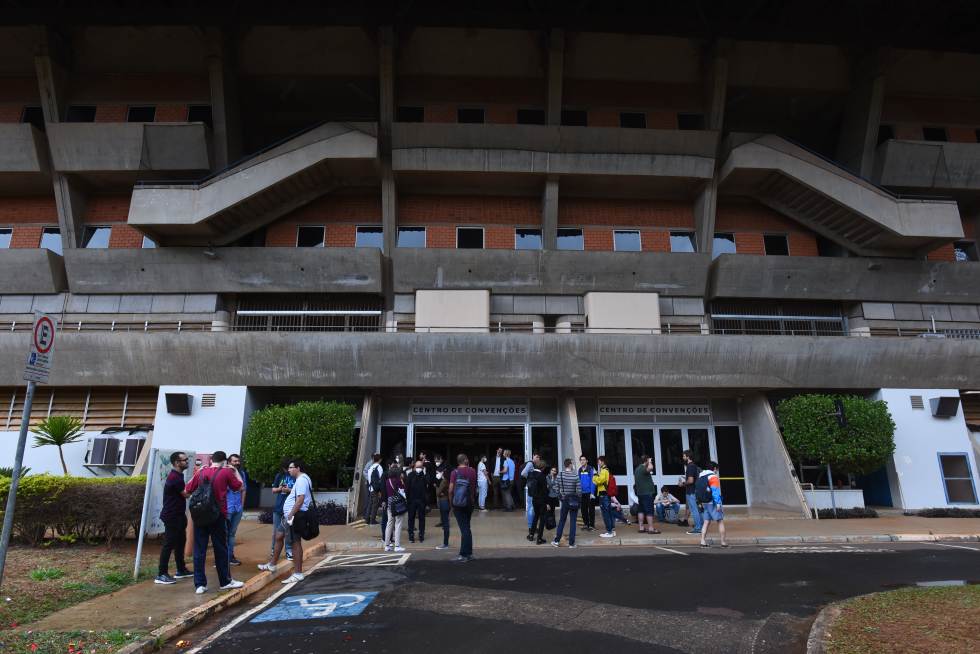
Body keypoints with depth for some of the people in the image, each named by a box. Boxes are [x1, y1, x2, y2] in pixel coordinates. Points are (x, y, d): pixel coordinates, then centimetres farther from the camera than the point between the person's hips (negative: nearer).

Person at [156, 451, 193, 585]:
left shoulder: (177, 475, 12)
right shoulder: (175, 477, -21)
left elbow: (184, 492, 14)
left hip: (177, 515, 10)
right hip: (172, 516, -10)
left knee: (180, 542, 15)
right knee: (169, 544, -6)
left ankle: (181, 570, 24)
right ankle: (161, 575, 0)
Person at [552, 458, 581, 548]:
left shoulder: (560, 475, -6)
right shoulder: (575, 475, -14)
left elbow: (558, 489, -1)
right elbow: (579, 490, -13)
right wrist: (579, 500, 1)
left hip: (564, 500, 2)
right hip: (574, 500, -2)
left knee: (561, 520, 14)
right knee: (573, 521, 5)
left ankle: (557, 540, 15)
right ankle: (571, 543, 8)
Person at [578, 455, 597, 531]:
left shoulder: (591, 469, -9)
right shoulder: (580, 470, 9)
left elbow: (592, 481, -12)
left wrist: (592, 493, -16)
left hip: (589, 492, -6)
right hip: (582, 493, 6)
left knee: (591, 509, 1)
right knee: (583, 509, 11)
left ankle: (592, 525, 9)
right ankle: (586, 524, 23)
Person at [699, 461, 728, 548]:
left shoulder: (701, 476, 14)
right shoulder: (713, 477, -10)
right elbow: (715, 491, -18)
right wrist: (718, 503, -19)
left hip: (705, 502, 7)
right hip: (713, 502, -7)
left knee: (706, 522, 7)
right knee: (720, 521, 2)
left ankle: (702, 541, 1)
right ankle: (723, 542, 3)